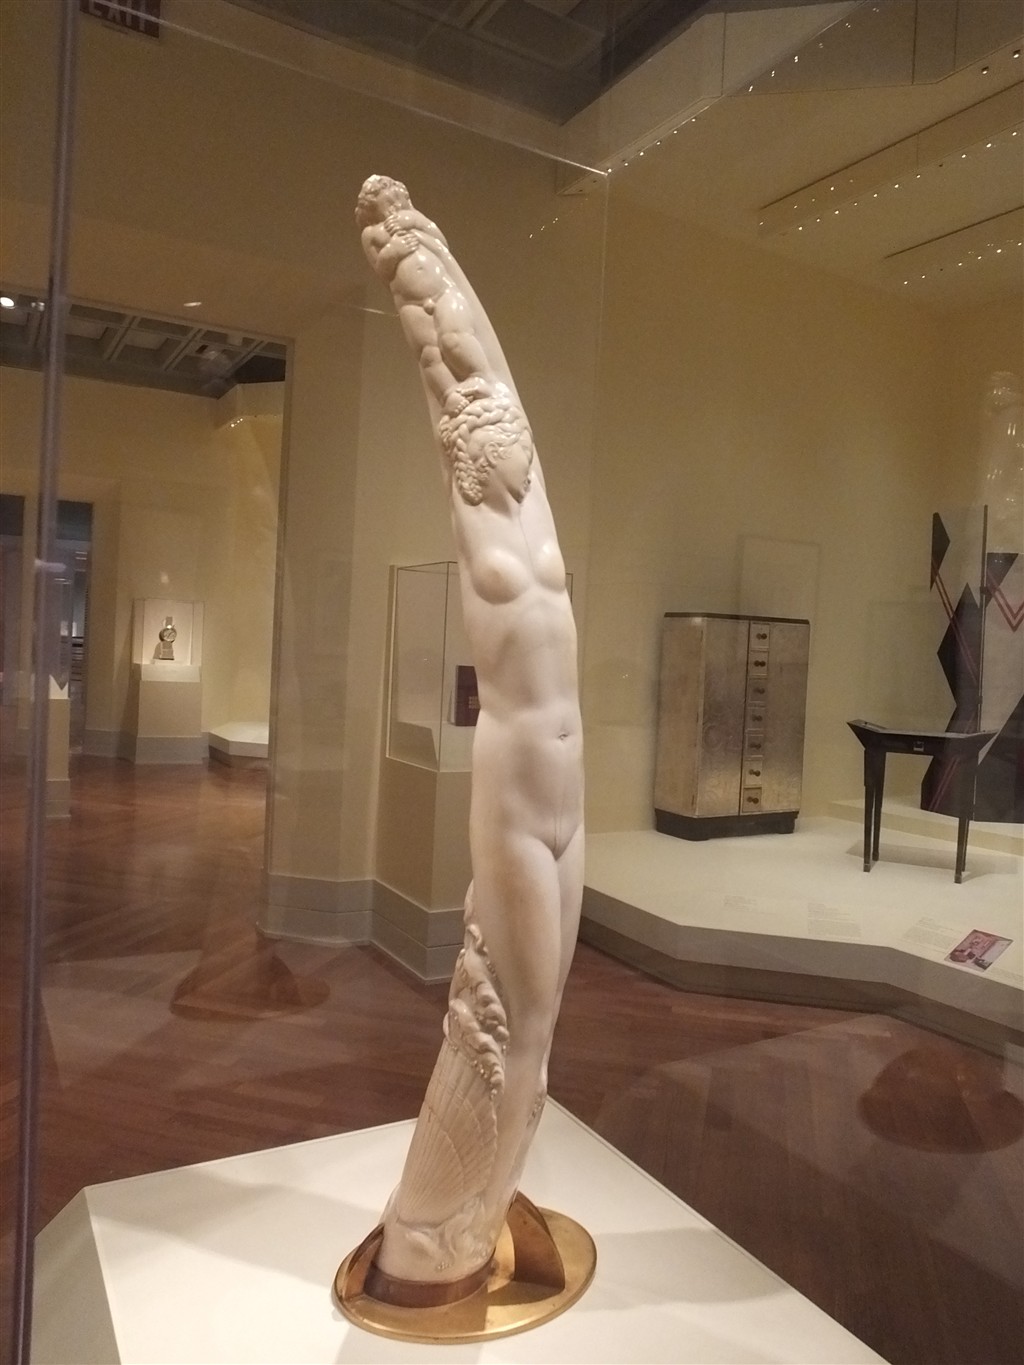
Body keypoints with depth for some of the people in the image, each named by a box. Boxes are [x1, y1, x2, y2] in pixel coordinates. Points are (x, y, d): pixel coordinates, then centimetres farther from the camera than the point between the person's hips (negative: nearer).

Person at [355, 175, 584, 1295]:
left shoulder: (530, 493, 13)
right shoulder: (473, 503, -3)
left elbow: (496, 362, 16)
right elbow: (450, 363, 3)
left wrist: (440, 251, 21)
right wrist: (410, 256, 12)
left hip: (566, 790, 6)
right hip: (512, 793, -6)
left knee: (534, 1010, 15)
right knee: (502, 1010, 5)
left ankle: (479, 1197, 36)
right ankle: (435, 1233, 28)